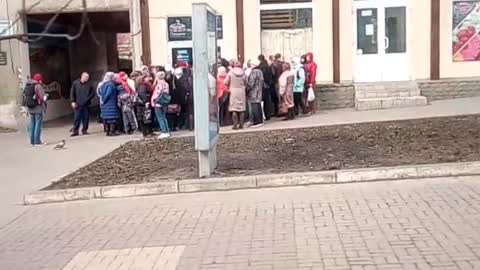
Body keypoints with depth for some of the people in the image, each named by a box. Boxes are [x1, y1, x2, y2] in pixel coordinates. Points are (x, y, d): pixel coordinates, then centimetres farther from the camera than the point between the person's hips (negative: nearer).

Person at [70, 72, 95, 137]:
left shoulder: (89, 85, 5)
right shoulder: (75, 83, 1)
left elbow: (93, 93, 8)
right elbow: (72, 93, 1)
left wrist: (88, 98, -8)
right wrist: (73, 101, -6)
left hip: (86, 104, 2)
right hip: (78, 104, -2)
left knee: (86, 118, 5)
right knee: (76, 118, -3)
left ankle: (84, 130, 16)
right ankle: (75, 131, 3)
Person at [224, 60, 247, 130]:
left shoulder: (231, 72, -6)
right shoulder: (243, 73, 0)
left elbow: (225, 82, -6)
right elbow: (246, 83, 4)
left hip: (233, 92, -2)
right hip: (242, 92, 2)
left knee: (234, 109, 0)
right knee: (242, 109, 8)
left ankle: (235, 125, -3)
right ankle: (241, 124, 8)